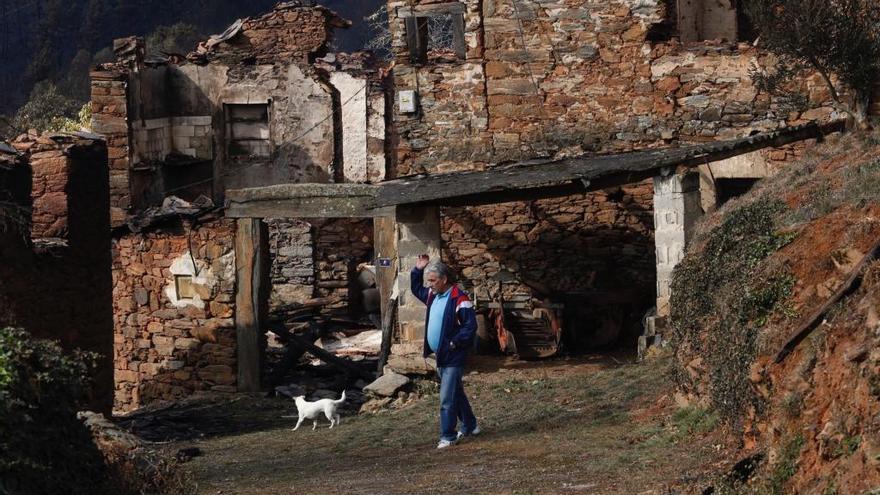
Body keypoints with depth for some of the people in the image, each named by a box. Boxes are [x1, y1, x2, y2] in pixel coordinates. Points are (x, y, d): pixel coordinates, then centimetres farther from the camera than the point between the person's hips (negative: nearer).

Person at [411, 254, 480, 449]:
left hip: (453, 356, -9)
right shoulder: (432, 295, 8)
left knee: (447, 398, -8)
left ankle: (448, 436, -3)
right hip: (440, 355, 9)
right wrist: (417, 270, 12)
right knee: (456, 393, 20)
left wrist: (454, 343, -22)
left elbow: (470, 325, -20)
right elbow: (416, 289, 27)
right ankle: (469, 426, 33)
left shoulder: (459, 299, -19)